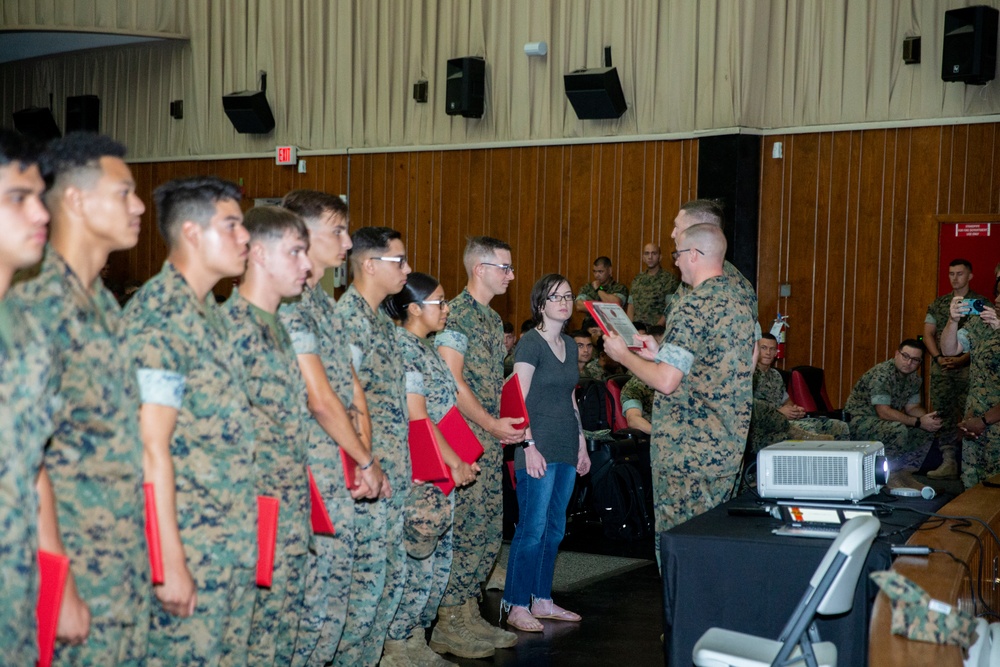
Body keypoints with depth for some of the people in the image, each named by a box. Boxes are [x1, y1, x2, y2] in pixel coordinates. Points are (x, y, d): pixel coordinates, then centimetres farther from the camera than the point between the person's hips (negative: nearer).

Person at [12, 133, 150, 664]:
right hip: (77, 563, -8)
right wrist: (59, 585, -19)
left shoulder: (106, 304, 10)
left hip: (130, 559, 8)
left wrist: (144, 553, 13)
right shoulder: (37, 303, -16)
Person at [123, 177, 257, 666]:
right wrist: (171, 563, -20)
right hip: (190, 549, -9)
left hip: (235, 546, 9)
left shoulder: (209, 311, 12)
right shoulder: (158, 314, -16)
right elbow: (151, 448, -20)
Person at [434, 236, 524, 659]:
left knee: (489, 531, 11)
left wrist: (509, 422, 12)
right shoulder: (456, 314, -12)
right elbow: (452, 381, -18)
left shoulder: (492, 319, 18)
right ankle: (449, 626, 2)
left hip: (490, 438, 9)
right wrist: (491, 425, -16)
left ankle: (469, 615, 20)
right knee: (465, 529, -6)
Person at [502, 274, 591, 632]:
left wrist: (582, 444, 18)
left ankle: (542, 600, 19)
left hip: (566, 448, 8)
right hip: (539, 447, -8)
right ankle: (516, 606, -1)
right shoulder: (530, 343, -8)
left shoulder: (570, 345, 15)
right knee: (532, 528, -7)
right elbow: (519, 400, -13)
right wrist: (529, 447, -19)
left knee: (554, 528, 11)